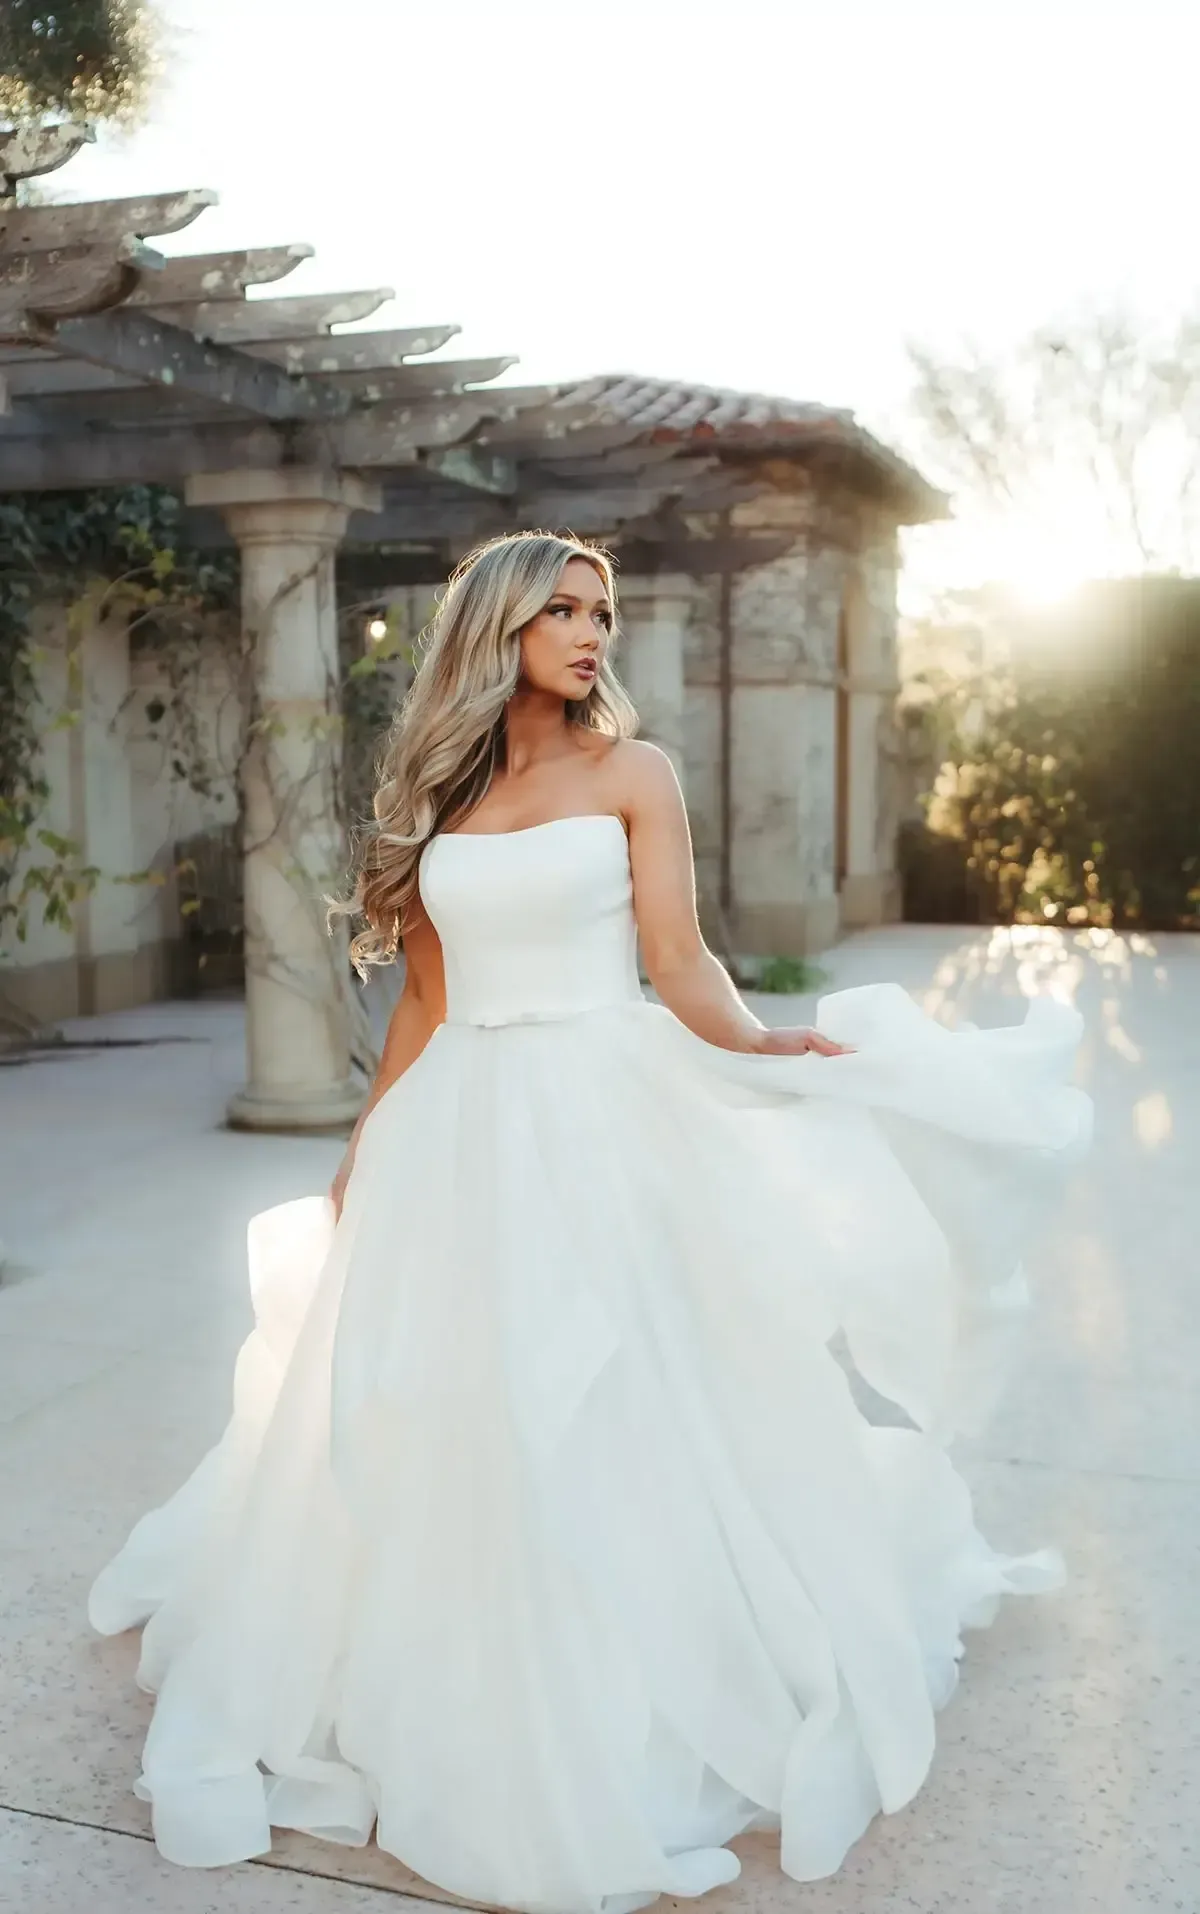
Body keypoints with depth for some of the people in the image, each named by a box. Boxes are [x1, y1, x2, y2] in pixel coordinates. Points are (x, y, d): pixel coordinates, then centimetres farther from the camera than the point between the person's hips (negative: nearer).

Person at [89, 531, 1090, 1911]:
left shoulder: (631, 773, 2)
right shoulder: (436, 798, 11)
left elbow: (679, 966, -7)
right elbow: (423, 1001, 14)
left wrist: (770, 1045, -27)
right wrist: (361, 1162, 15)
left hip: (599, 1124, -3)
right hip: (455, 1137, 4)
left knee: (594, 1428, -3)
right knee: (438, 1426, 6)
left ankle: (601, 1758, 15)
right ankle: (457, 1730, 26)